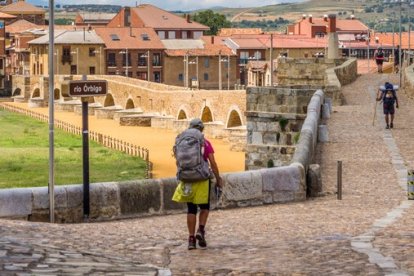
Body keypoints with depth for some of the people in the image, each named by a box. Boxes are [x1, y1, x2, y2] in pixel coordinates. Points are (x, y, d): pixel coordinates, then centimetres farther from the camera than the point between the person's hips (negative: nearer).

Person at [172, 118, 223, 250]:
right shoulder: (205, 143, -5)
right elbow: (213, 163, -8)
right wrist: (218, 179, 0)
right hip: (202, 179, -2)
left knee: (191, 209, 9)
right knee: (204, 207, 15)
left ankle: (191, 239, 6)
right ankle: (201, 230, -7)